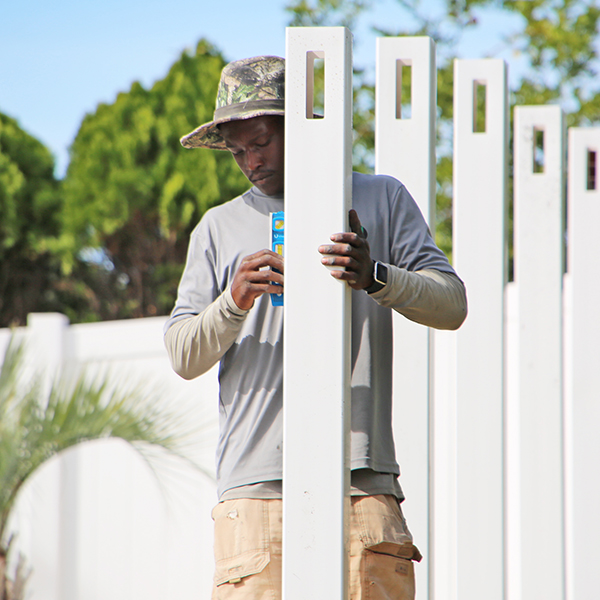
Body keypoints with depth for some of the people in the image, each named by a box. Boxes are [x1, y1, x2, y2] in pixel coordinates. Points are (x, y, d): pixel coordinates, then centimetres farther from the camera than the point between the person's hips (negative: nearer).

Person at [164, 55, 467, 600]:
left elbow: (451, 304, 5)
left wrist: (375, 277, -13)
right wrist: (235, 301, -8)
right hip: (257, 488, 1)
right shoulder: (221, 227, 18)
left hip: (364, 485, -1)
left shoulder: (381, 199, 15)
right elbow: (183, 356, 12)